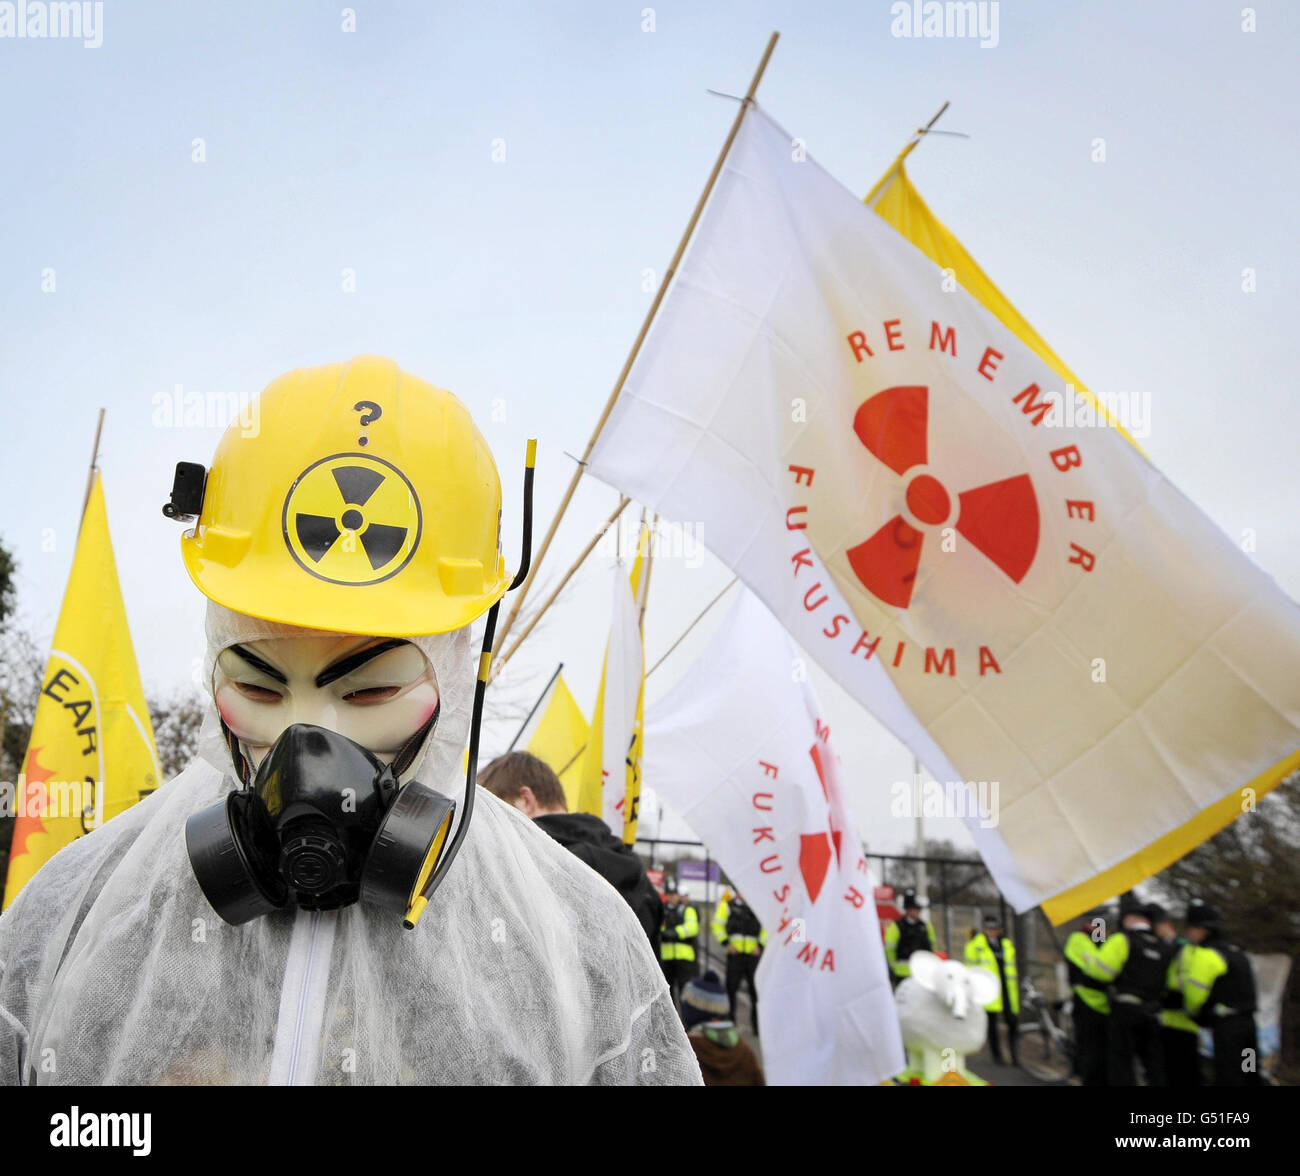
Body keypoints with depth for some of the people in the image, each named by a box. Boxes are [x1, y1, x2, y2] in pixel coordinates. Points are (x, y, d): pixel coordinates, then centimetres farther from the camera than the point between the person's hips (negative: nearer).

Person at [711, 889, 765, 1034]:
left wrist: (760, 946, 0)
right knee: (731, 988, -2)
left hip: (753, 955, 1)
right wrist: (726, 943, -6)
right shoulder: (727, 905, 5)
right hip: (735, 955, -1)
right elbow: (717, 925, 4)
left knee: (756, 989, 2)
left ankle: (757, 1024, 12)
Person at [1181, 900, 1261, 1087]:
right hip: (1248, 1021, 9)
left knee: (1227, 1078, -6)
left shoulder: (1206, 955, -13)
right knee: (1250, 1078, 15)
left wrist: (1196, 1015, 10)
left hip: (1226, 1026, -9)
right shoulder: (1237, 952, 16)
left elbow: (1195, 994, -11)